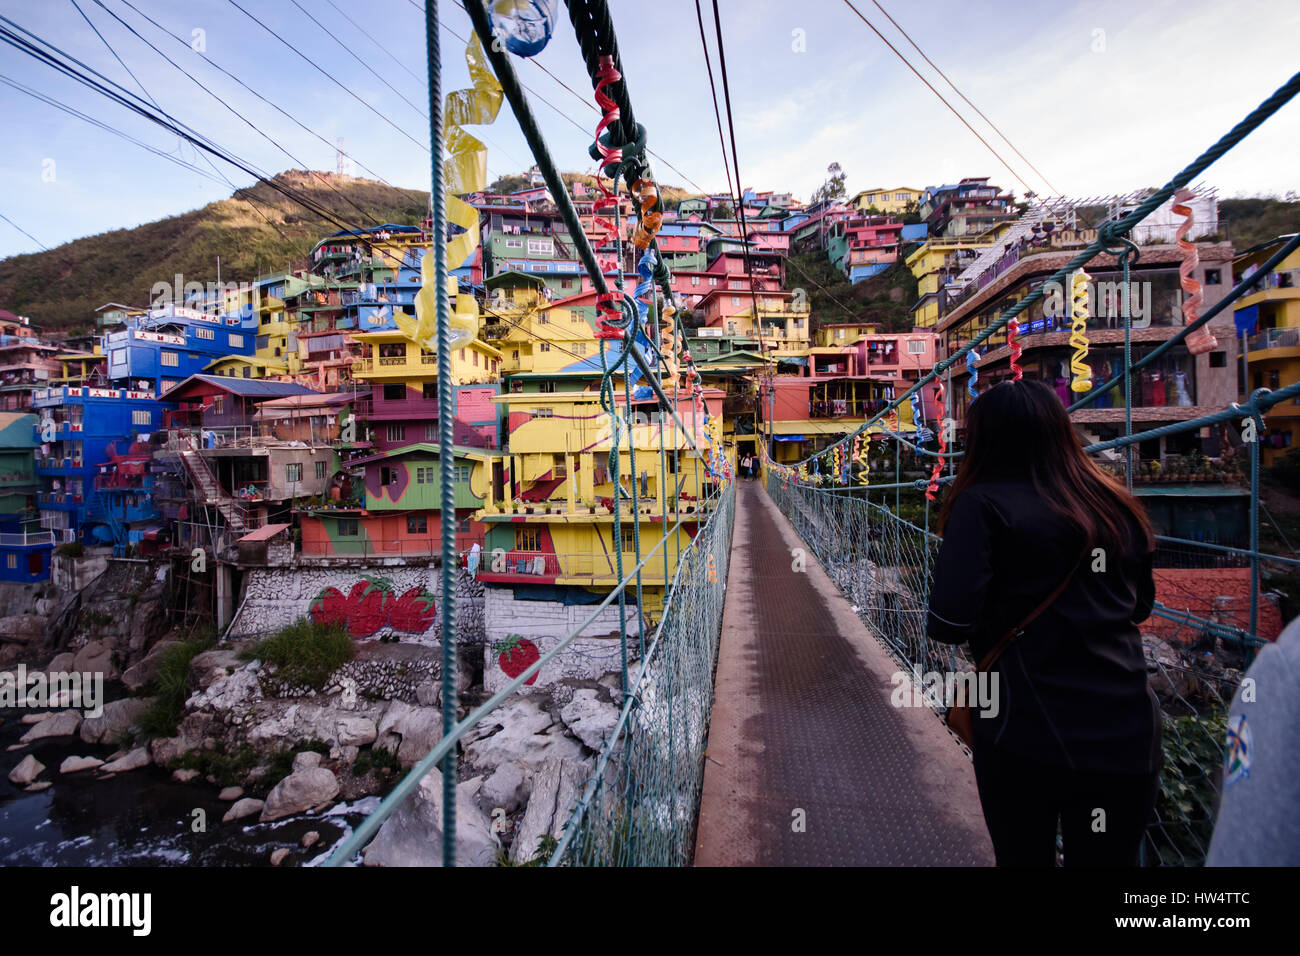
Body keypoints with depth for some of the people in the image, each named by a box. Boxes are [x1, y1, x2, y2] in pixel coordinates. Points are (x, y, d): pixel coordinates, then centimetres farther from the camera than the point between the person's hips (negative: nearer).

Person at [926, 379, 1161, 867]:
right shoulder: (1119, 506, 6)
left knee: (1023, 855, 17)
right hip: (1127, 733, 5)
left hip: (1027, 733, -4)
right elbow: (1140, 607, 21)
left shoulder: (984, 503, -12)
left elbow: (948, 624, -18)